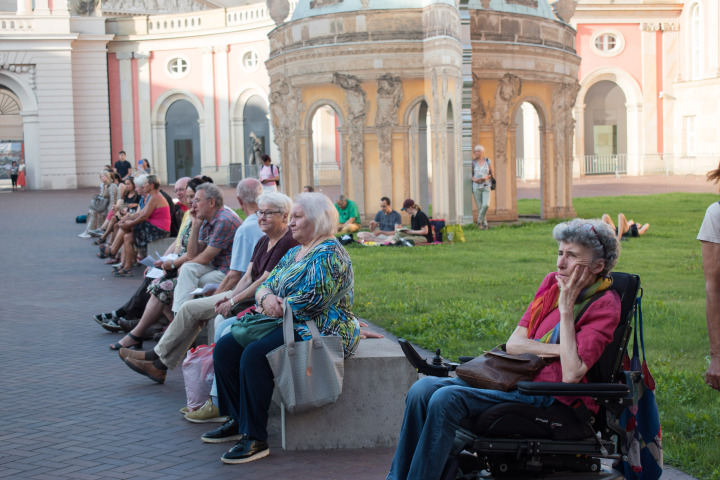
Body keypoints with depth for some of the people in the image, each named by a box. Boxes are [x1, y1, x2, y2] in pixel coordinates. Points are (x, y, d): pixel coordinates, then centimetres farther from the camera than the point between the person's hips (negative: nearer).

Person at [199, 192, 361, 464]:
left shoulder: (329, 255, -13)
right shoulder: (294, 253, 19)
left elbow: (310, 301, -23)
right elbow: (266, 284, 15)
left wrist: (276, 307, -11)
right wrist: (266, 297, -9)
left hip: (317, 331, -10)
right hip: (286, 325, 10)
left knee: (254, 355, -31)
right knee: (224, 348, -4)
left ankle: (255, 439, -25)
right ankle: (237, 421, 4)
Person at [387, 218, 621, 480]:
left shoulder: (605, 305, -7)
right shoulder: (552, 283, 13)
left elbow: (571, 374, -20)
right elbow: (513, 343, 8)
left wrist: (566, 308, -15)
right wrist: (558, 349, -9)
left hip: (549, 393, -7)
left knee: (446, 399, -27)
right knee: (422, 389, -12)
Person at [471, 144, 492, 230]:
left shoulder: (487, 161, 7)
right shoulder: (473, 162, 5)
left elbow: (491, 173, 11)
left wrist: (487, 177, -9)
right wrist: (474, 179, -10)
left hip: (486, 186, 0)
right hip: (476, 186, 0)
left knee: (486, 205, -16)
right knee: (479, 207, -1)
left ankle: (479, 221, 2)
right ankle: (484, 223, 12)